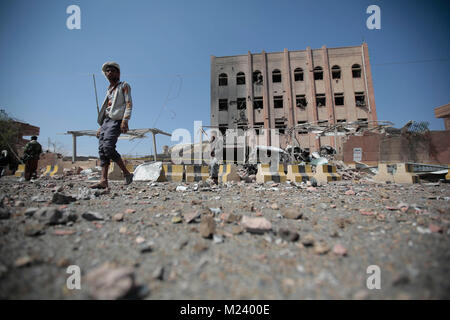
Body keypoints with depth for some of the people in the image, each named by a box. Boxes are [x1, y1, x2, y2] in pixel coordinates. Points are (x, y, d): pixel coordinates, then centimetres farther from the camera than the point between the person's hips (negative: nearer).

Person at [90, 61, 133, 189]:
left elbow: (129, 104, -6)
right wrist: (101, 127, 19)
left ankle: (127, 173, -11)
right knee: (102, 149, -5)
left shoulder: (124, 86, 8)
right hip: (106, 121, 7)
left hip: (116, 120, -7)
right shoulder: (109, 90, 28)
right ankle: (104, 180, -9)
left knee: (108, 147, -22)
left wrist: (125, 121, -20)